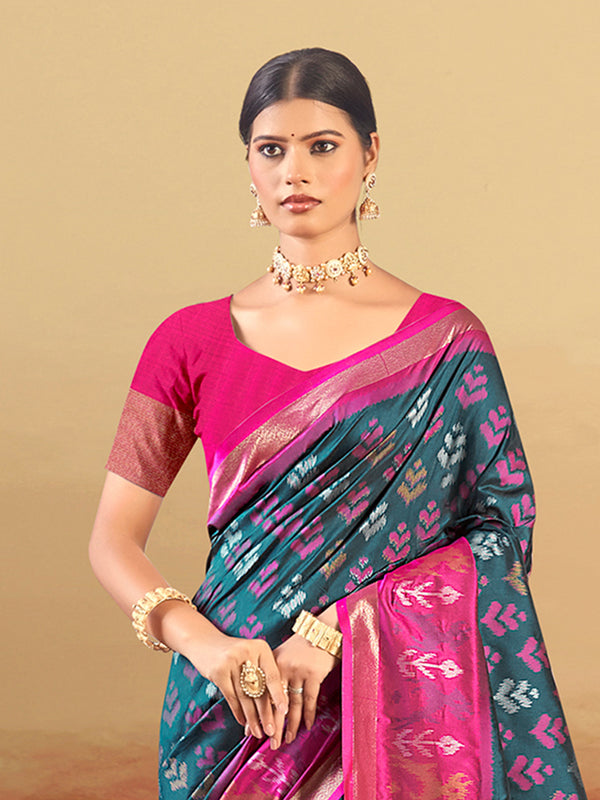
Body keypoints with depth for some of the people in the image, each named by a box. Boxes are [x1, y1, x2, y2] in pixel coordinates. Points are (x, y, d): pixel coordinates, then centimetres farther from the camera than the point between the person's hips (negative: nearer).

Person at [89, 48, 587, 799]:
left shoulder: (446, 341, -3)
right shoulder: (191, 341, 1)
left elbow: (502, 533, -9)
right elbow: (114, 537, 0)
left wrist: (335, 632, -18)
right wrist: (202, 641, -17)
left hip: (390, 705, -1)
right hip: (231, 705, 2)